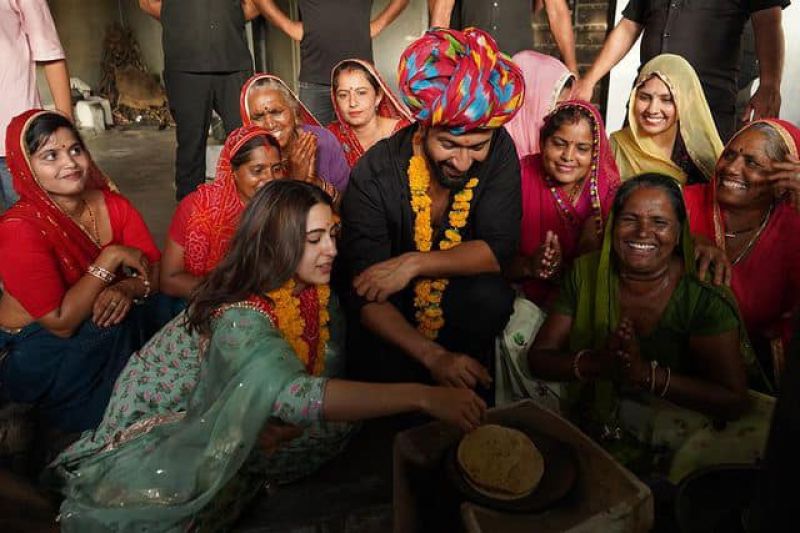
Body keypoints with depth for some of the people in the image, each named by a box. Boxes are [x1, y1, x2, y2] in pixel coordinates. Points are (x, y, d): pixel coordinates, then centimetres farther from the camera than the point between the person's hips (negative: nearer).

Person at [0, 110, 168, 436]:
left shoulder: (112, 205, -7)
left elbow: (156, 272, -7)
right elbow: (61, 323, -28)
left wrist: (127, 289, -29)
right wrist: (110, 258, -27)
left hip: (96, 329, 6)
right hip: (37, 352, -5)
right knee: (120, 328, -30)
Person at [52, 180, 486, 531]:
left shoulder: (314, 290, -12)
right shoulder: (239, 318, -34)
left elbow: (328, 372, -11)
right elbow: (296, 394, -50)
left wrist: (288, 421, -31)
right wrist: (421, 396, -55)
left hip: (236, 430, 8)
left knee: (340, 411, -15)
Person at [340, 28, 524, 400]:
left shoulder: (499, 152, -15)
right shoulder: (373, 177, -23)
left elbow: (500, 248, -17)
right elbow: (366, 295, -24)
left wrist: (414, 264, -28)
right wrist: (434, 355, -37)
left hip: (460, 299, 2)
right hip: (392, 314, -2)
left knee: (493, 295, -29)